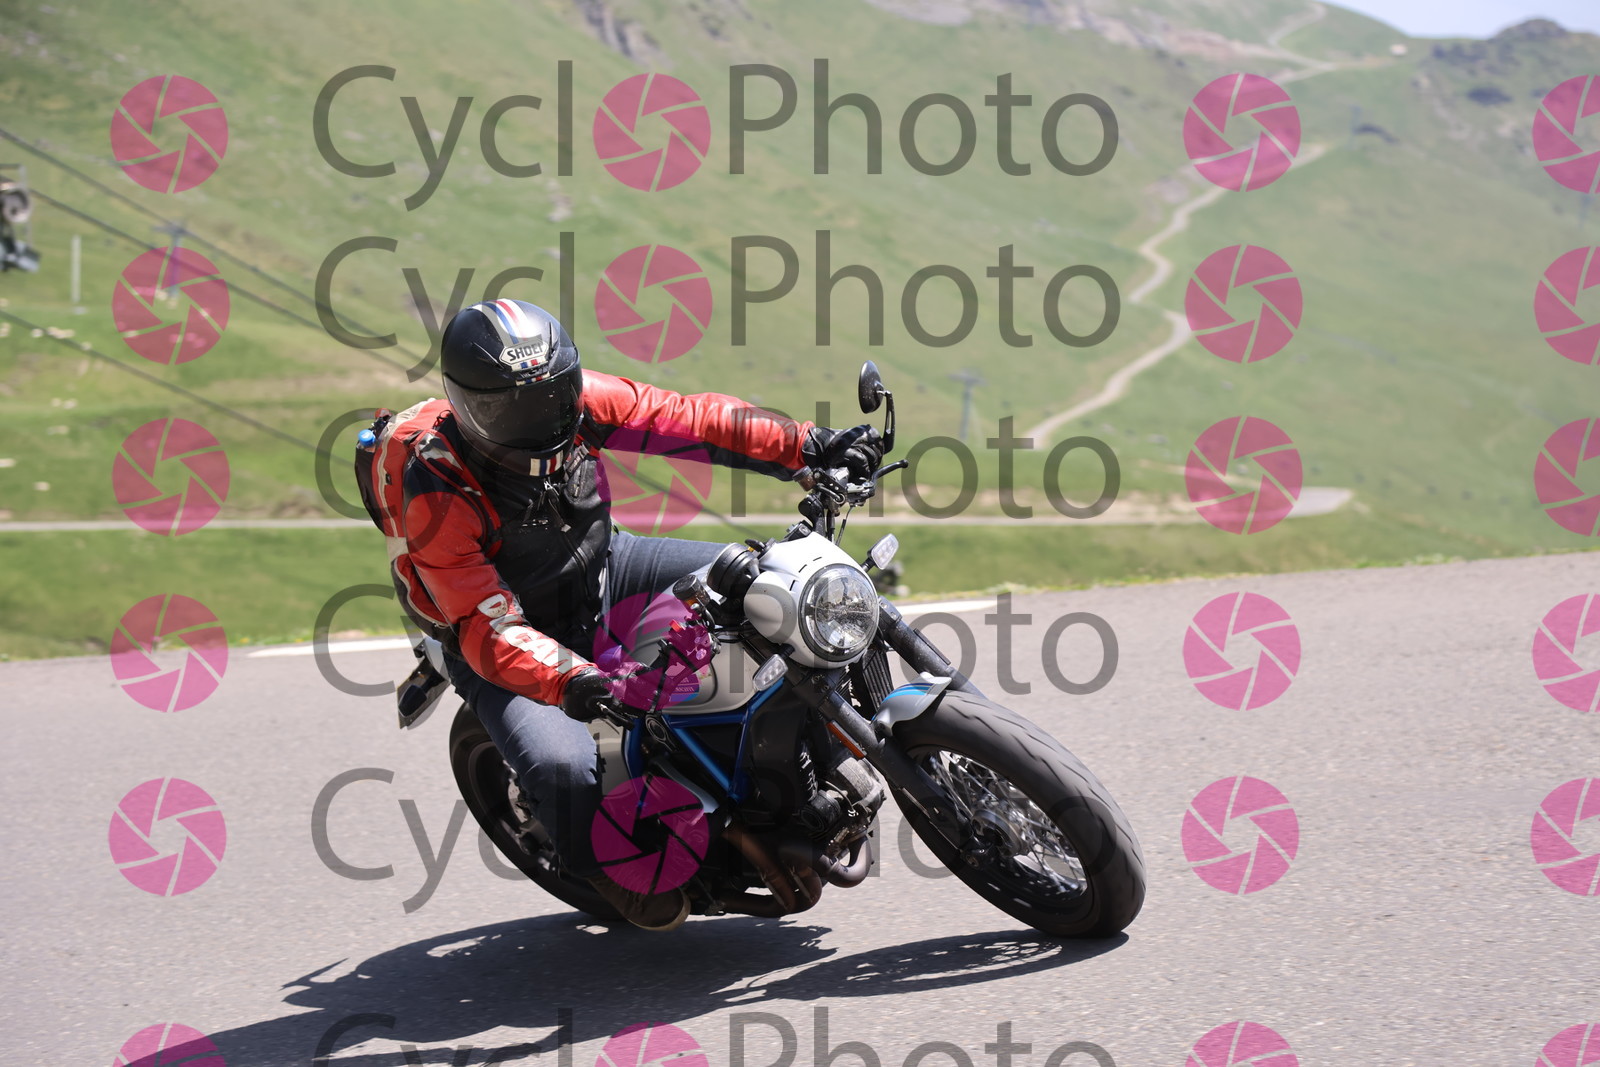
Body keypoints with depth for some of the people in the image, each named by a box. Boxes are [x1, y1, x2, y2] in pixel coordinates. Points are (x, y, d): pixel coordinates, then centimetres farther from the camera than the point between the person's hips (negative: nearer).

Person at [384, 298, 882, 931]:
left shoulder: (575, 399, -17)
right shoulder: (438, 498, -31)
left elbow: (688, 420, -13)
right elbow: (489, 628, -34)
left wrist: (810, 447, -22)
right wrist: (569, 681, -51)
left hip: (604, 570, 6)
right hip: (519, 634, -5)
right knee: (559, 765, -31)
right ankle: (606, 866, 5)